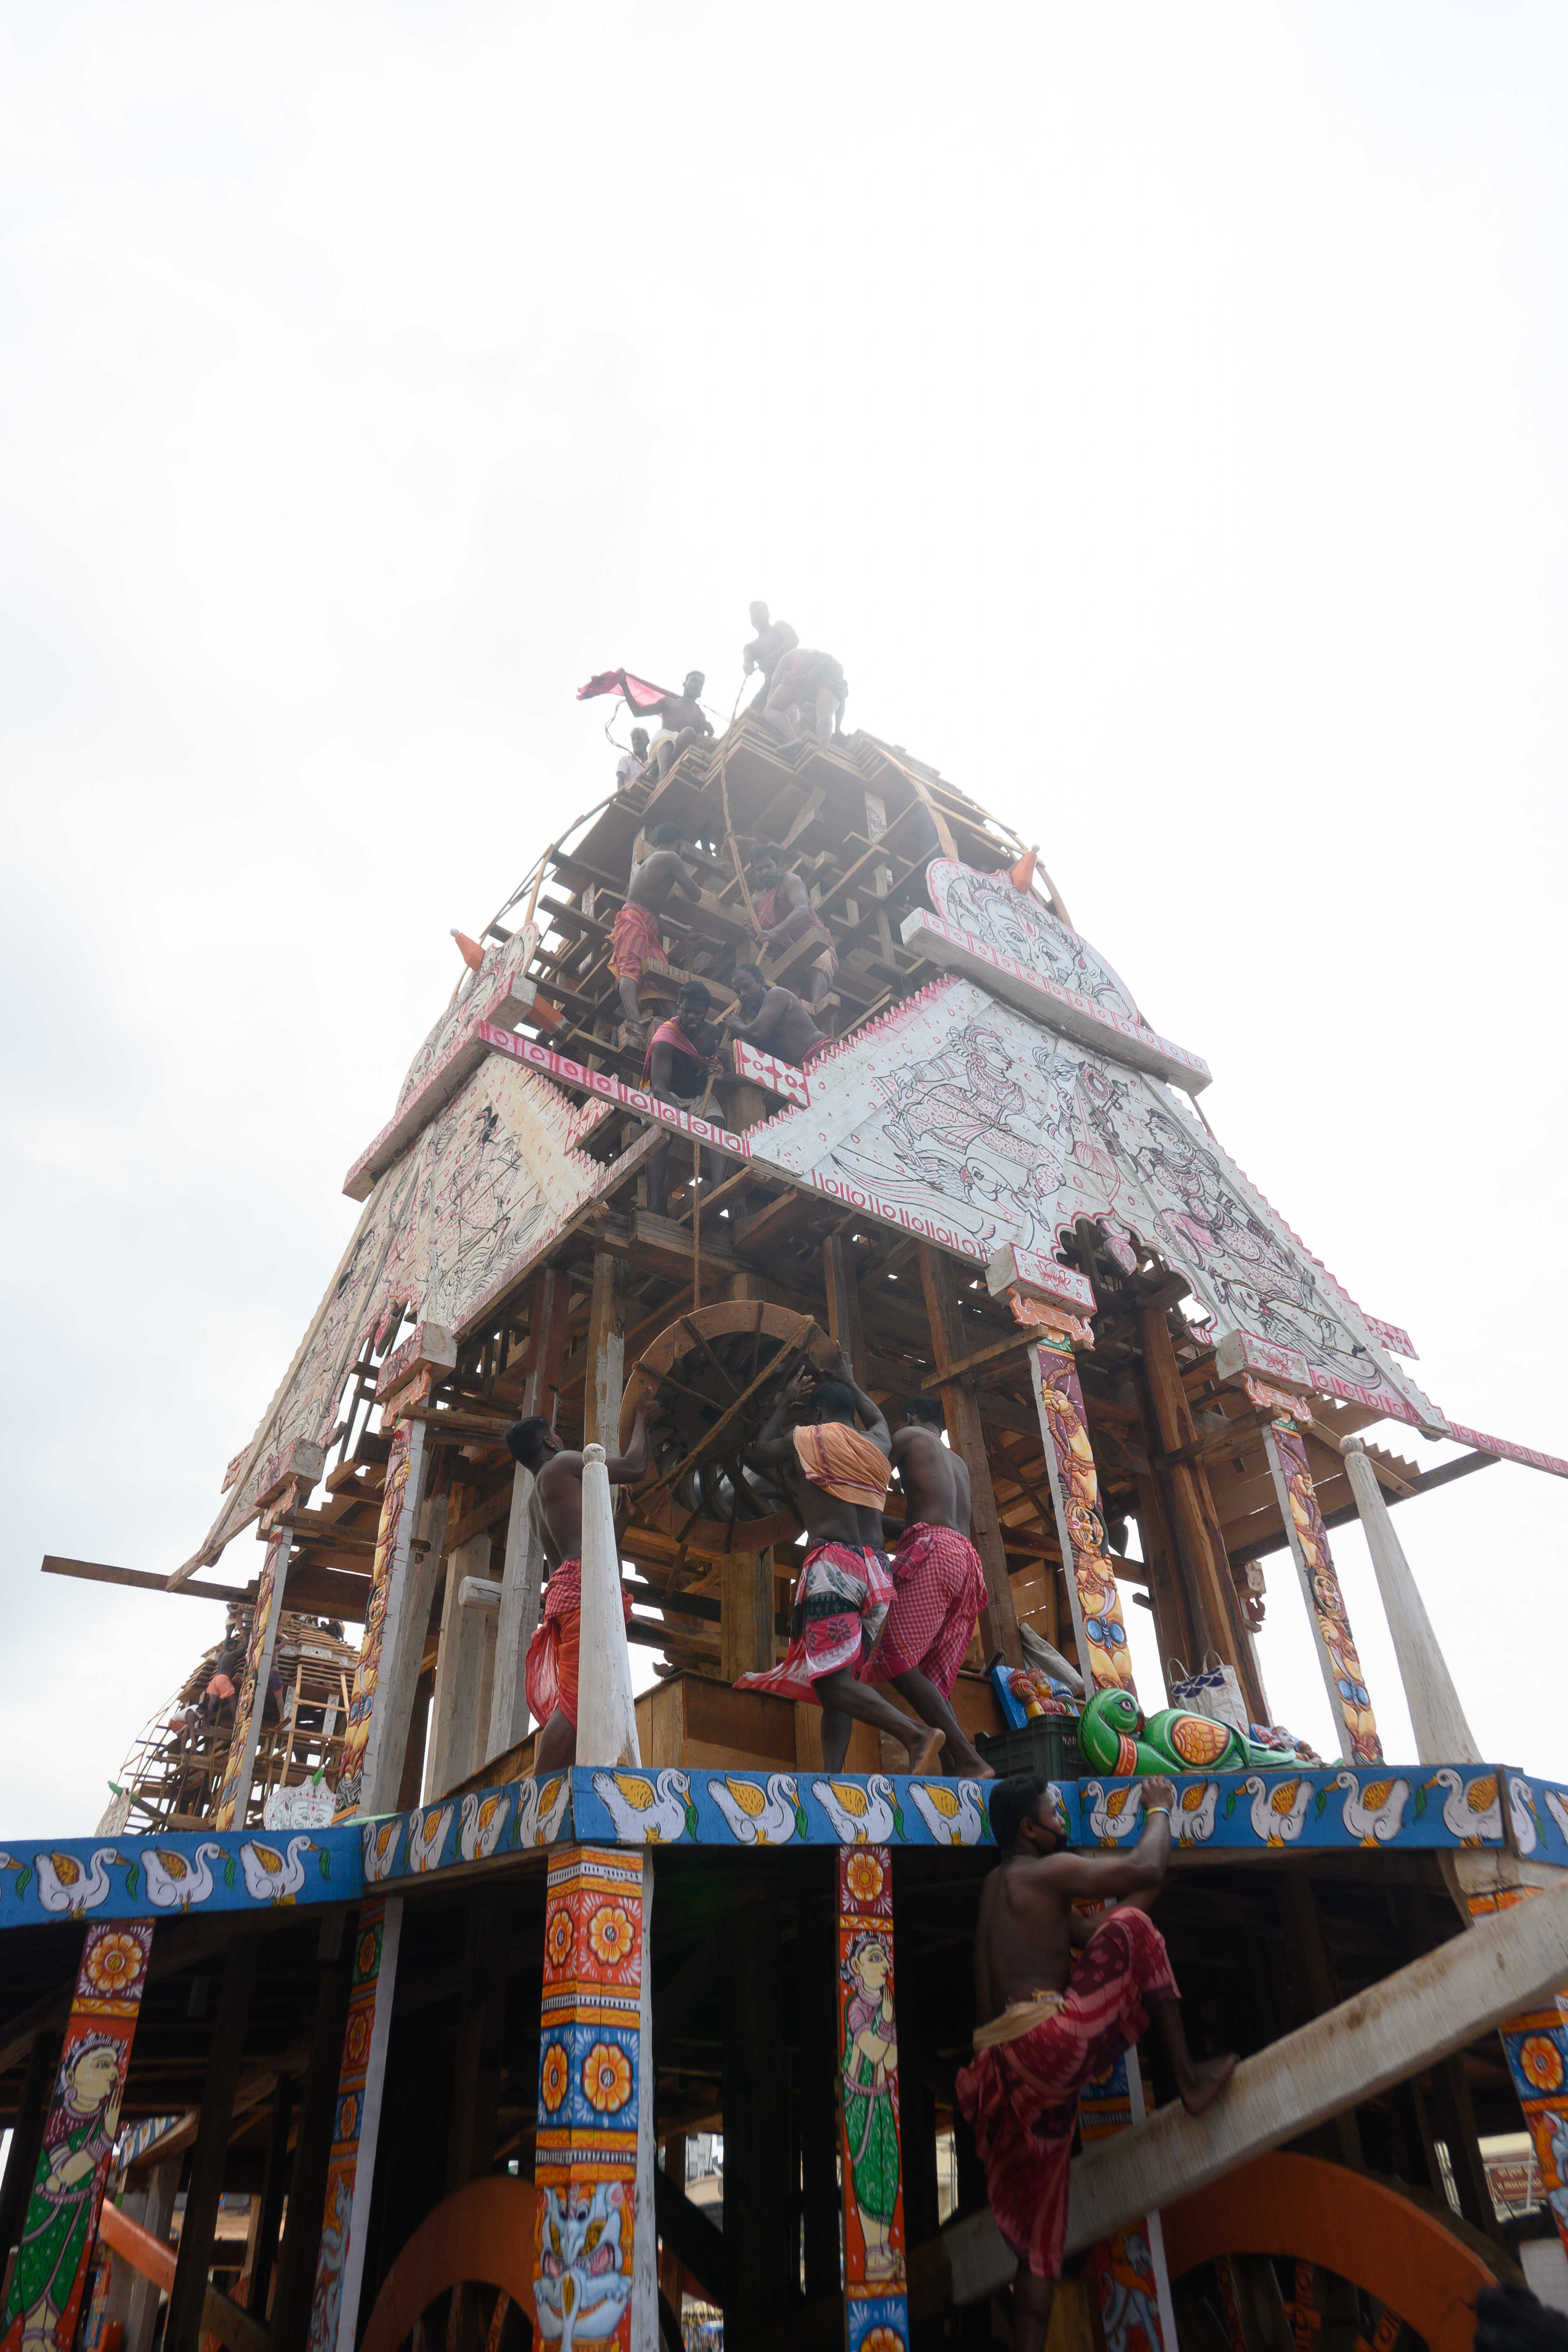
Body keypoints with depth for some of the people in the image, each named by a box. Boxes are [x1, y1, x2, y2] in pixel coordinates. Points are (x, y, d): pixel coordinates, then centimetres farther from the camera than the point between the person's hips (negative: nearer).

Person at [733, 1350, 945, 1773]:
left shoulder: (807, 1440, 7)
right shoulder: (876, 1446, 19)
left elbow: (760, 1452, 27)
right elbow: (880, 1421, 45)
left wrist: (786, 1402, 36)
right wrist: (850, 1384, 56)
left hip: (830, 1562, -6)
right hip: (874, 1570, 6)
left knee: (831, 1680, -13)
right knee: (838, 1681, 8)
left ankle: (917, 1734, -29)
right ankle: (834, 1775, -6)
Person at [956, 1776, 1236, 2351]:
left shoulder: (996, 1887, 26)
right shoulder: (1049, 1872, -2)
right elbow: (1146, 1870, -5)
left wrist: (1149, 1890, 28)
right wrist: (1159, 1810, 13)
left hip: (1010, 2073, 9)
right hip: (1049, 2042, -9)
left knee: (1038, 2232, 14)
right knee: (1130, 1930, -1)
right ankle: (1190, 2079, 4)